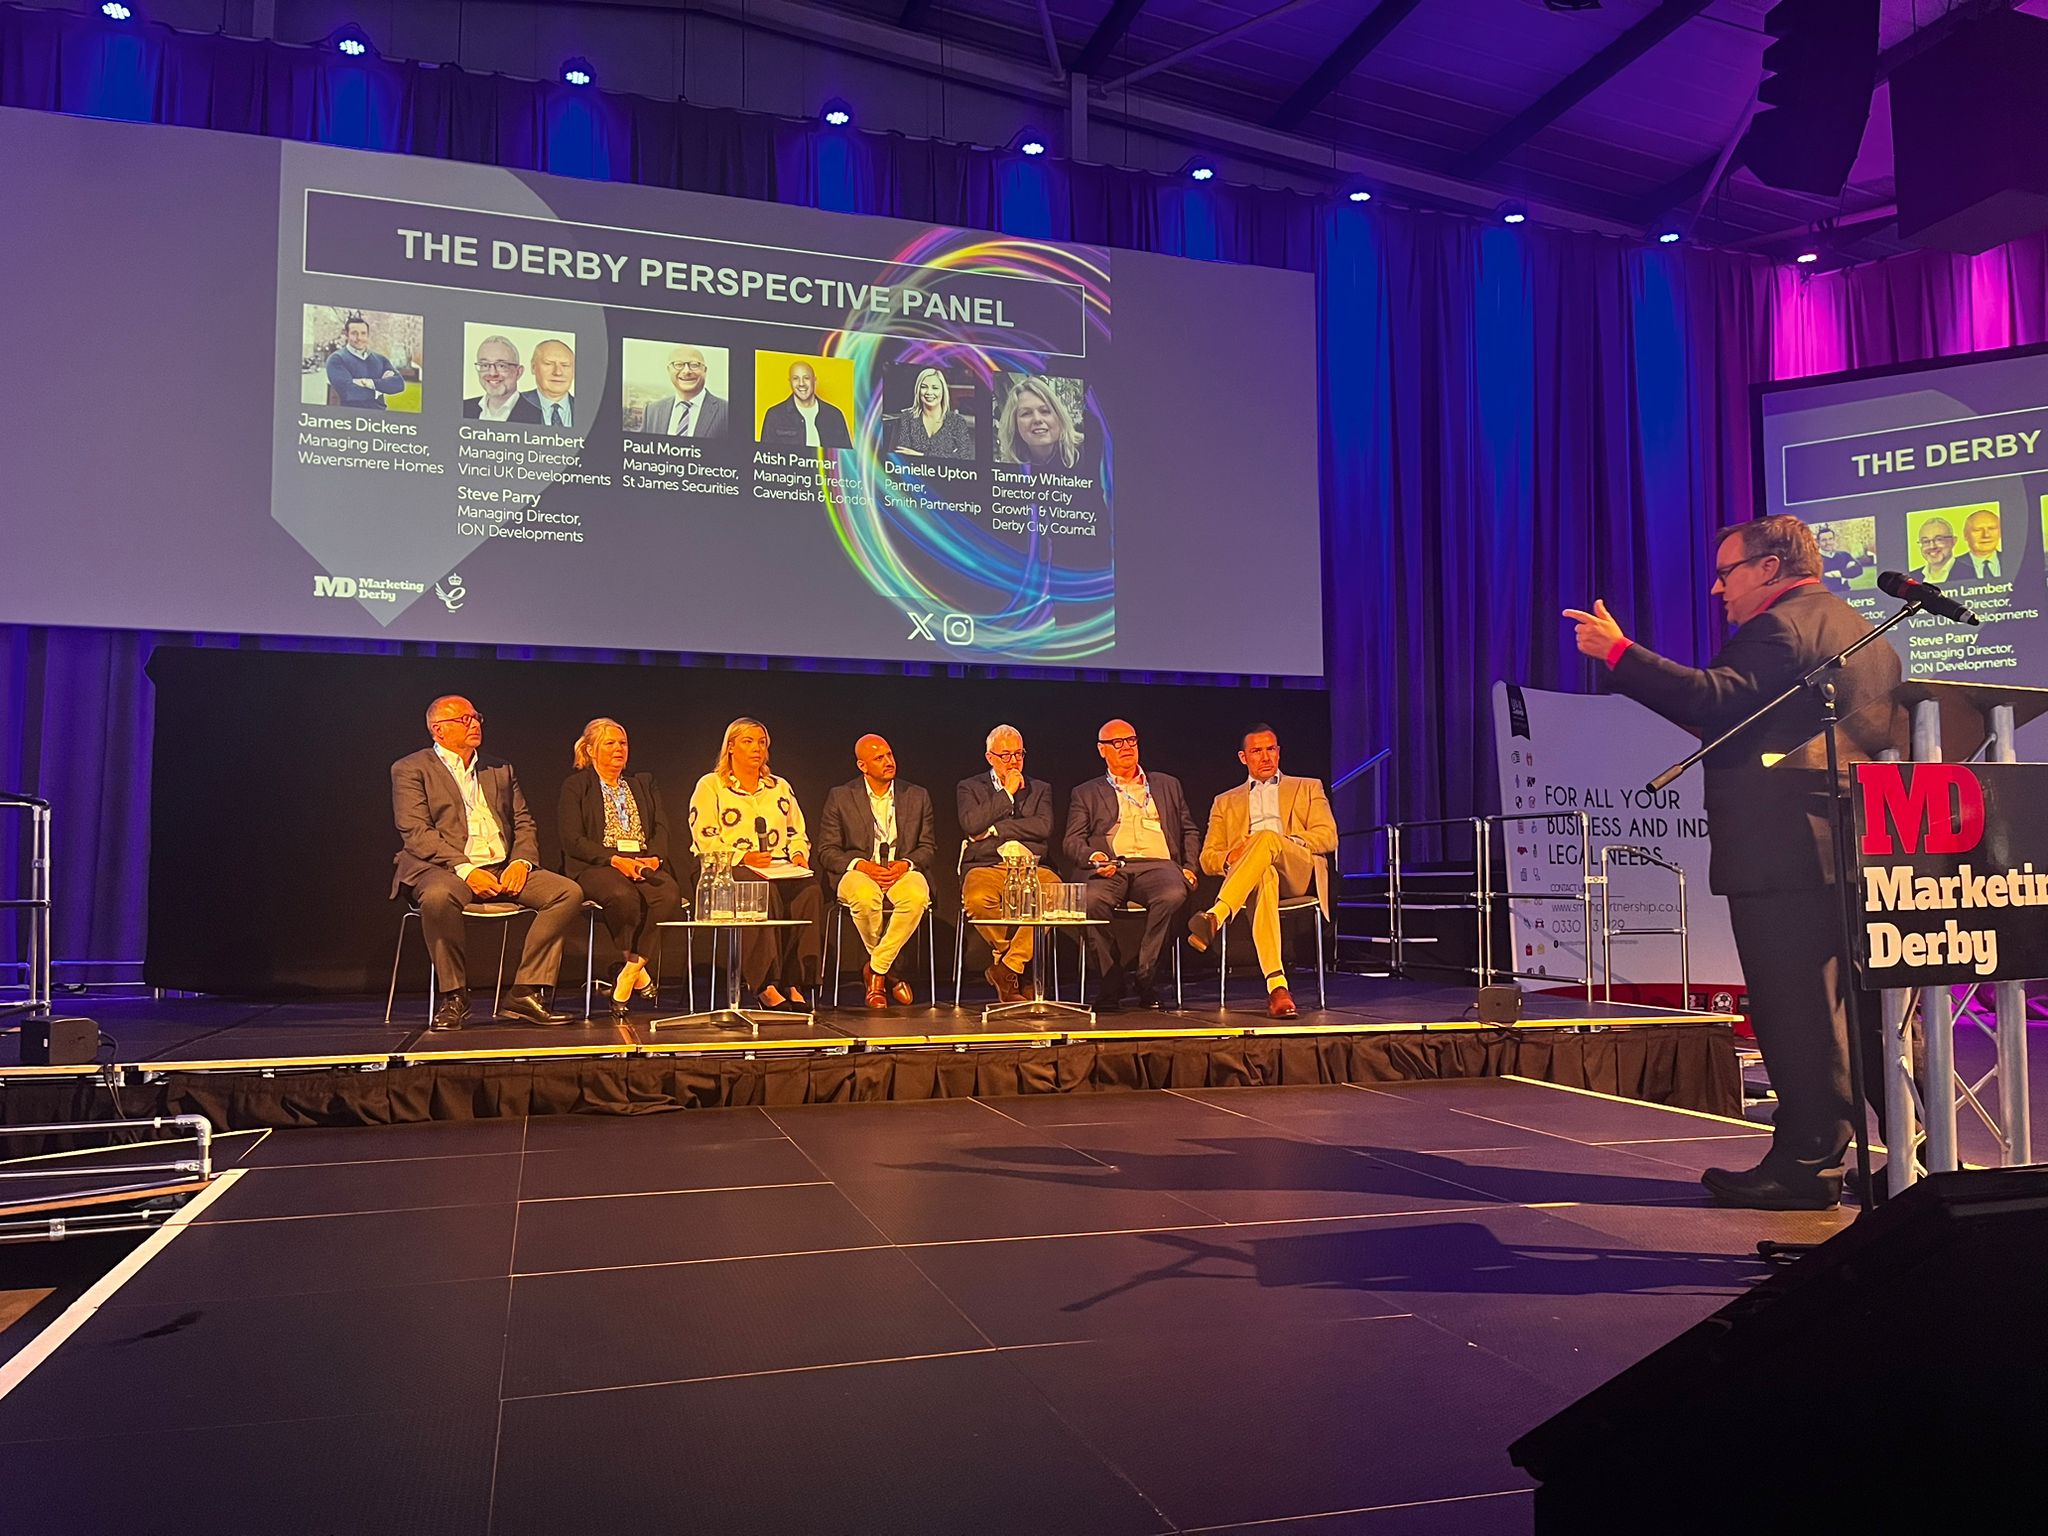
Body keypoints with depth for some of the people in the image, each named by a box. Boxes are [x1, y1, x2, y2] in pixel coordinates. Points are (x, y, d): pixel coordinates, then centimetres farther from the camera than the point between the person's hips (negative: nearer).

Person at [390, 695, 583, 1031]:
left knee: (568, 892, -18)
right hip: (444, 869, -5)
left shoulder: (500, 770, 23)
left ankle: (526, 993, -18)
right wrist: (465, 870, -20)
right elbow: (416, 833, -7)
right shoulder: (410, 770, 7)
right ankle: (452, 996, -18)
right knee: (438, 896, -40)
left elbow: (524, 824, 17)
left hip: (504, 869, 5)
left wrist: (521, 861, -6)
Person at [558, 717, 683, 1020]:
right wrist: (615, 859, -15)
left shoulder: (644, 784, 24)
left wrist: (654, 858, -10)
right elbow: (572, 840, -2)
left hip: (644, 863, 3)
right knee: (623, 894, -39)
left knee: (669, 893, -32)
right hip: (595, 868, -3)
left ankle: (628, 973, -25)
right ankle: (639, 971, -18)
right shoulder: (576, 786, 10)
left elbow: (661, 828, 13)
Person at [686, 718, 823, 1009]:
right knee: (764, 892, -38)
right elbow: (704, 841, -3)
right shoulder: (710, 786, 8)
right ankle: (765, 986, -37)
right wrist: (742, 857, -17)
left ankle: (794, 985, -31)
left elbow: (798, 834, 23)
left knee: (810, 892, -30)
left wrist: (798, 855, 0)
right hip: (728, 871, -4)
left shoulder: (781, 787, 24)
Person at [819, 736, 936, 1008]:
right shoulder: (840, 797, 7)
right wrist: (862, 865, -16)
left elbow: (927, 849, 11)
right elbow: (827, 851, 3)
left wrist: (905, 864, -12)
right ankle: (888, 970, -10)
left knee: (917, 896, -35)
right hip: (858, 872, -1)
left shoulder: (917, 797, 13)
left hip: (902, 872, 1)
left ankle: (875, 969, -17)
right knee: (865, 897, -38)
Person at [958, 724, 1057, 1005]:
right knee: (977, 900, -37)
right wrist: (1007, 792, 1)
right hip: (985, 867, -1)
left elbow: (1043, 827, 1)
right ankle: (1016, 962, -11)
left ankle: (1008, 966, -22)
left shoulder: (1040, 789, 22)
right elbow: (971, 825, -5)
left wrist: (995, 830, -3)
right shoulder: (970, 788, 17)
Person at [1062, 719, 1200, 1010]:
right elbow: (1073, 841, 11)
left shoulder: (1167, 786, 28)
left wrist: (1189, 867, 7)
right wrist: (1092, 856, -12)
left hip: (1157, 864, 1)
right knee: (1090, 899, -35)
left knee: (1174, 895, -35)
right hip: (1109, 868, -1)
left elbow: (1189, 831, 26)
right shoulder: (1086, 794, 22)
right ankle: (1112, 984, -19)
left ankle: (1142, 977, -21)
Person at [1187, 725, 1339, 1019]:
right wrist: (1230, 858, -5)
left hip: (1300, 871, 0)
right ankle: (1276, 986, -54)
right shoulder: (1225, 802, 30)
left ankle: (1215, 917, -52)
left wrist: (1282, 842, -7)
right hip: (1253, 877, 0)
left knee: (1266, 838, -36)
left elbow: (1328, 837, 10)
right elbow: (1208, 857, 20)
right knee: (1265, 878, -41)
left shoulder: (1308, 788, 27)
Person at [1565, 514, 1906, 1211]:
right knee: (1873, 1009, 13)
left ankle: (1806, 1163, -1)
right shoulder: (1862, 631, 21)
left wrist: (1619, 651, -22)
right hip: (1863, 850, 10)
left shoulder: (1780, 625, -10)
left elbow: (1715, 699, -24)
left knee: (1797, 1014, -5)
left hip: (1784, 853, -10)